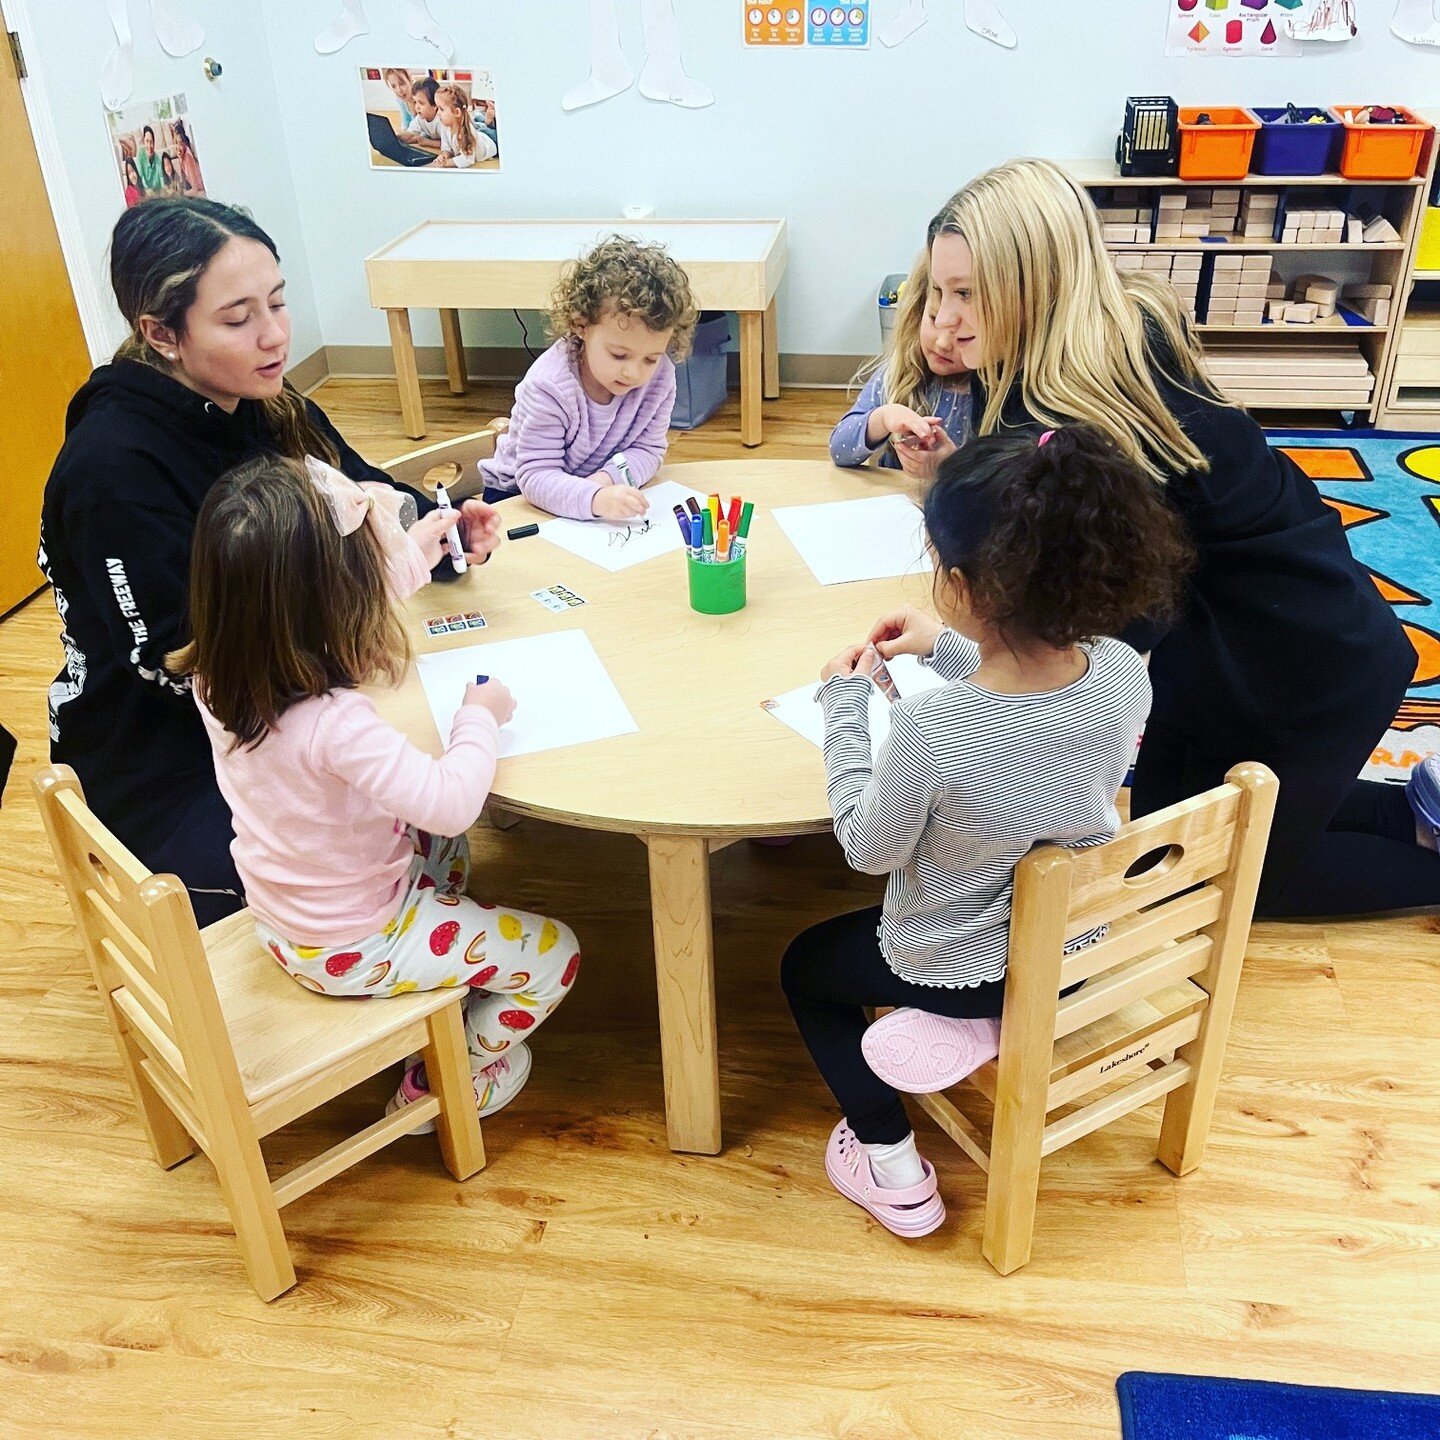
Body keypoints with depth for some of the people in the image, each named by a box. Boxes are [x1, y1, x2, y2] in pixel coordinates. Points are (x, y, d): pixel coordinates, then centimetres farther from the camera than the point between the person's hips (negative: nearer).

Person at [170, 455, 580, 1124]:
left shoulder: (217, 672, -14)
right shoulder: (332, 722, -40)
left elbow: (328, 613, 4)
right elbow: (451, 802, -35)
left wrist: (412, 552, 11)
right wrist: (480, 718, -18)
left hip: (279, 917, 8)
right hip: (350, 948, -8)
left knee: (438, 839, 30)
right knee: (554, 953, 8)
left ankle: (442, 987, 42)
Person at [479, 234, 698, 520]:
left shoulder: (660, 376, -15)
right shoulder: (549, 386, -30)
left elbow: (649, 449, -8)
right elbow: (536, 475, -31)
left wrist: (610, 478, -30)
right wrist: (595, 498, -51)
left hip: (608, 492, 6)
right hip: (520, 495, -5)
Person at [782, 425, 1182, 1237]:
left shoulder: (928, 728, -38)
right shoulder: (1124, 674, -21)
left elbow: (869, 850, -18)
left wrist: (846, 705, -11)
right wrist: (951, 651, 3)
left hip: (963, 970, -6)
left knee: (805, 965, 25)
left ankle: (891, 1164, 23)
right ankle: (980, 1029, 31)